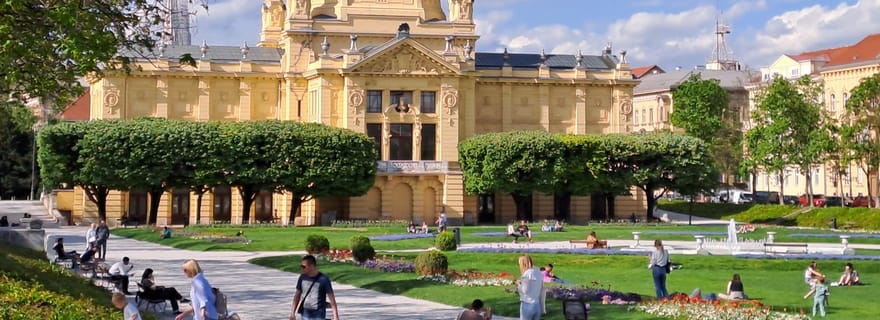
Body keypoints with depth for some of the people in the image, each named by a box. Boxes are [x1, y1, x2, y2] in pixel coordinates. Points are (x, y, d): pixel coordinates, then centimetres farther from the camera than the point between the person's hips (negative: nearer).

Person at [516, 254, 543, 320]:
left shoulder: (527, 274, -13)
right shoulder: (539, 273, 8)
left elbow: (524, 290, -14)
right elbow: (542, 291, 12)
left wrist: (518, 284, 3)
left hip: (527, 305, -6)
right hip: (538, 305, 7)